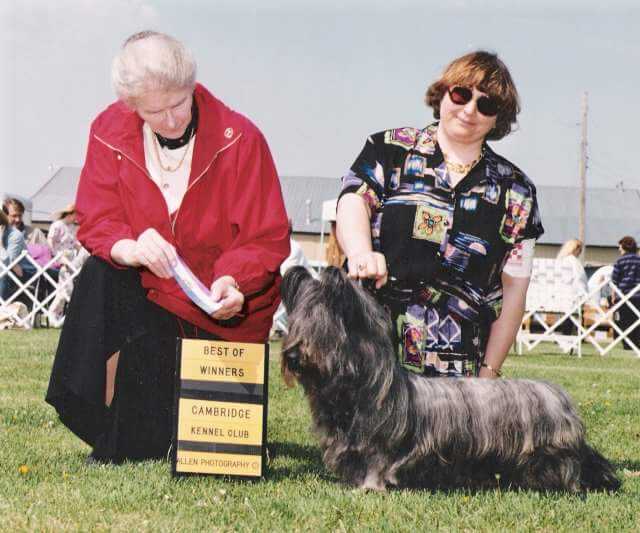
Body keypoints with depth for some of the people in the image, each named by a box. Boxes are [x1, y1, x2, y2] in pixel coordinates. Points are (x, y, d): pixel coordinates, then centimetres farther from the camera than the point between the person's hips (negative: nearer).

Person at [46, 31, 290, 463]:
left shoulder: (240, 139, -17)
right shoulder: (110, 132, -8)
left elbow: (267, 239, -15)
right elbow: (96, 222, -10)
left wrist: (234, 281, -36)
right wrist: (130, 248, -34)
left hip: (228, 303, -2)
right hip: (152, 292, 3)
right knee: (101, 279, -31)